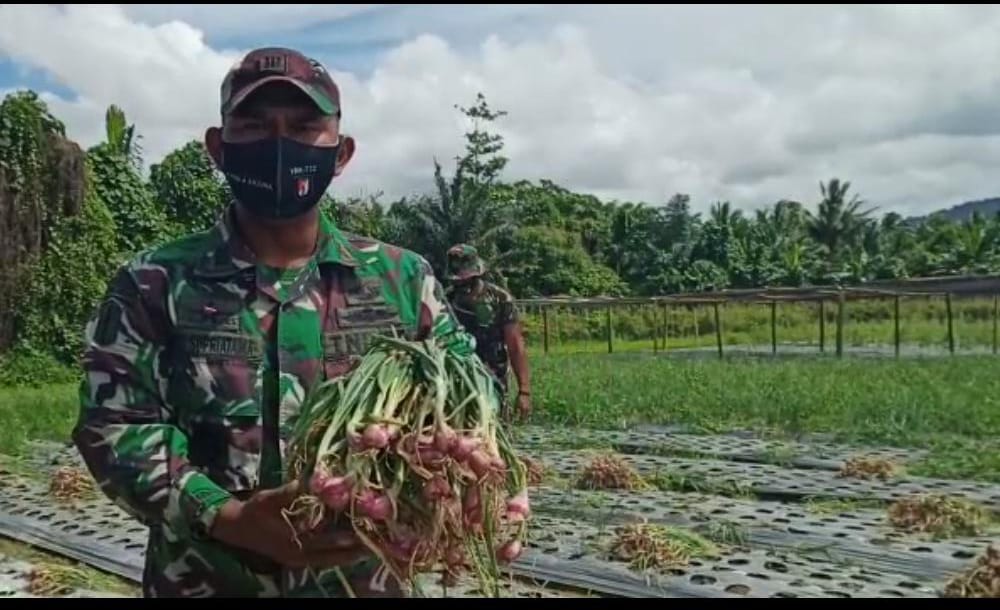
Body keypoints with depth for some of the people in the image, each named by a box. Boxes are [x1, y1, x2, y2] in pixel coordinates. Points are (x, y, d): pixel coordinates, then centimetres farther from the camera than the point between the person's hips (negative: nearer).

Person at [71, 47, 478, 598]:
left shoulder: (403, 277, -1)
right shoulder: (154, 284, -4)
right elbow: (114, 425, -8)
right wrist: (226, 520, -22)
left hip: (366, 578, 2)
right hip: (205, 582, -1)